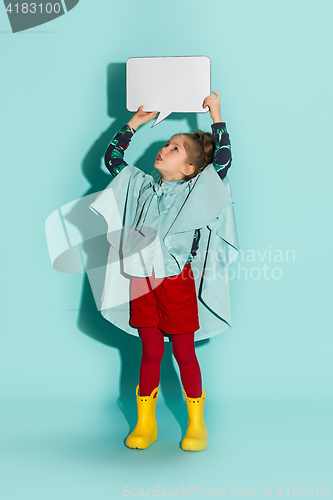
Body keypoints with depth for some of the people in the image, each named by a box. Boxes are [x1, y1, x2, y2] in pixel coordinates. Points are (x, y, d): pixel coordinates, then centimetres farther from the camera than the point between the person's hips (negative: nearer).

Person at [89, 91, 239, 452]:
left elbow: (223, 162, -11)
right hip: (142, 279, 4)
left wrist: (216, 114, -9)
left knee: (183, 353, 4)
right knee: (150, 352, 10)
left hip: (176, 279, -3)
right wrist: (134, 123, 18)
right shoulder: (142, 185, 12)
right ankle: (145, 425, 19)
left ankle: (196, 424, 17)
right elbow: (111, 158, 20)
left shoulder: (194, 190, 1)